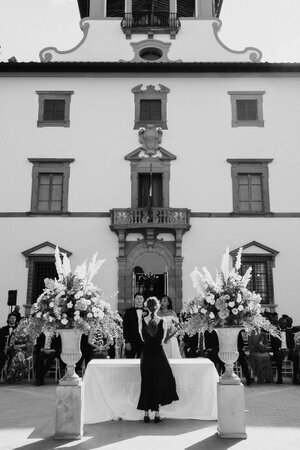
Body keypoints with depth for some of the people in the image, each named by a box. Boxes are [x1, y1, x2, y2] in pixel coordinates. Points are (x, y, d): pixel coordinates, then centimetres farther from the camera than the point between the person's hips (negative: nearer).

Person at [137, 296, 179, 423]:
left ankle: (146, 414, 14)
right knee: (159, 382, 10)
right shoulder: (163, 321, -8)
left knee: (146, 382, 10)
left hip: (146, 353, 1)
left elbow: (142, 338, 8)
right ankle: (157, 413, 11)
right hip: (158, 352, -1)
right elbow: (163, 338, 6)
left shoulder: (142, 321, -5)